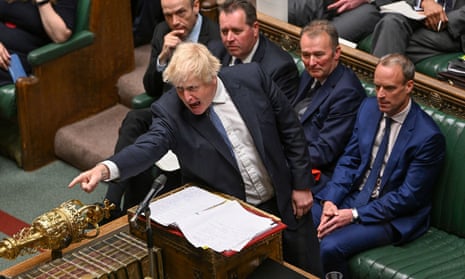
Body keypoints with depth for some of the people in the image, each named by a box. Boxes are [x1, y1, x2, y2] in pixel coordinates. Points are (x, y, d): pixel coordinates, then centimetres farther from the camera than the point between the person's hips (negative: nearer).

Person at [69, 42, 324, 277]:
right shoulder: (169, 111, -16)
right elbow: (149, 146, -32)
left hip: (284, 202, 2)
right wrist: (105, 168, -51)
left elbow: (290, 130, -3)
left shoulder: (251, 77, -12)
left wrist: (302, 184, -2)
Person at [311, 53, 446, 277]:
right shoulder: (369, 107, 1)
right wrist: (330, 200, -12)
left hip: (392, 216, -6)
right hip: (352, 195, 6)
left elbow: (408, 197, -16)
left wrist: (354, 215, -19)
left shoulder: (428, 136, -18)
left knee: (330, 246, -28)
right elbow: (348, 161, 5)